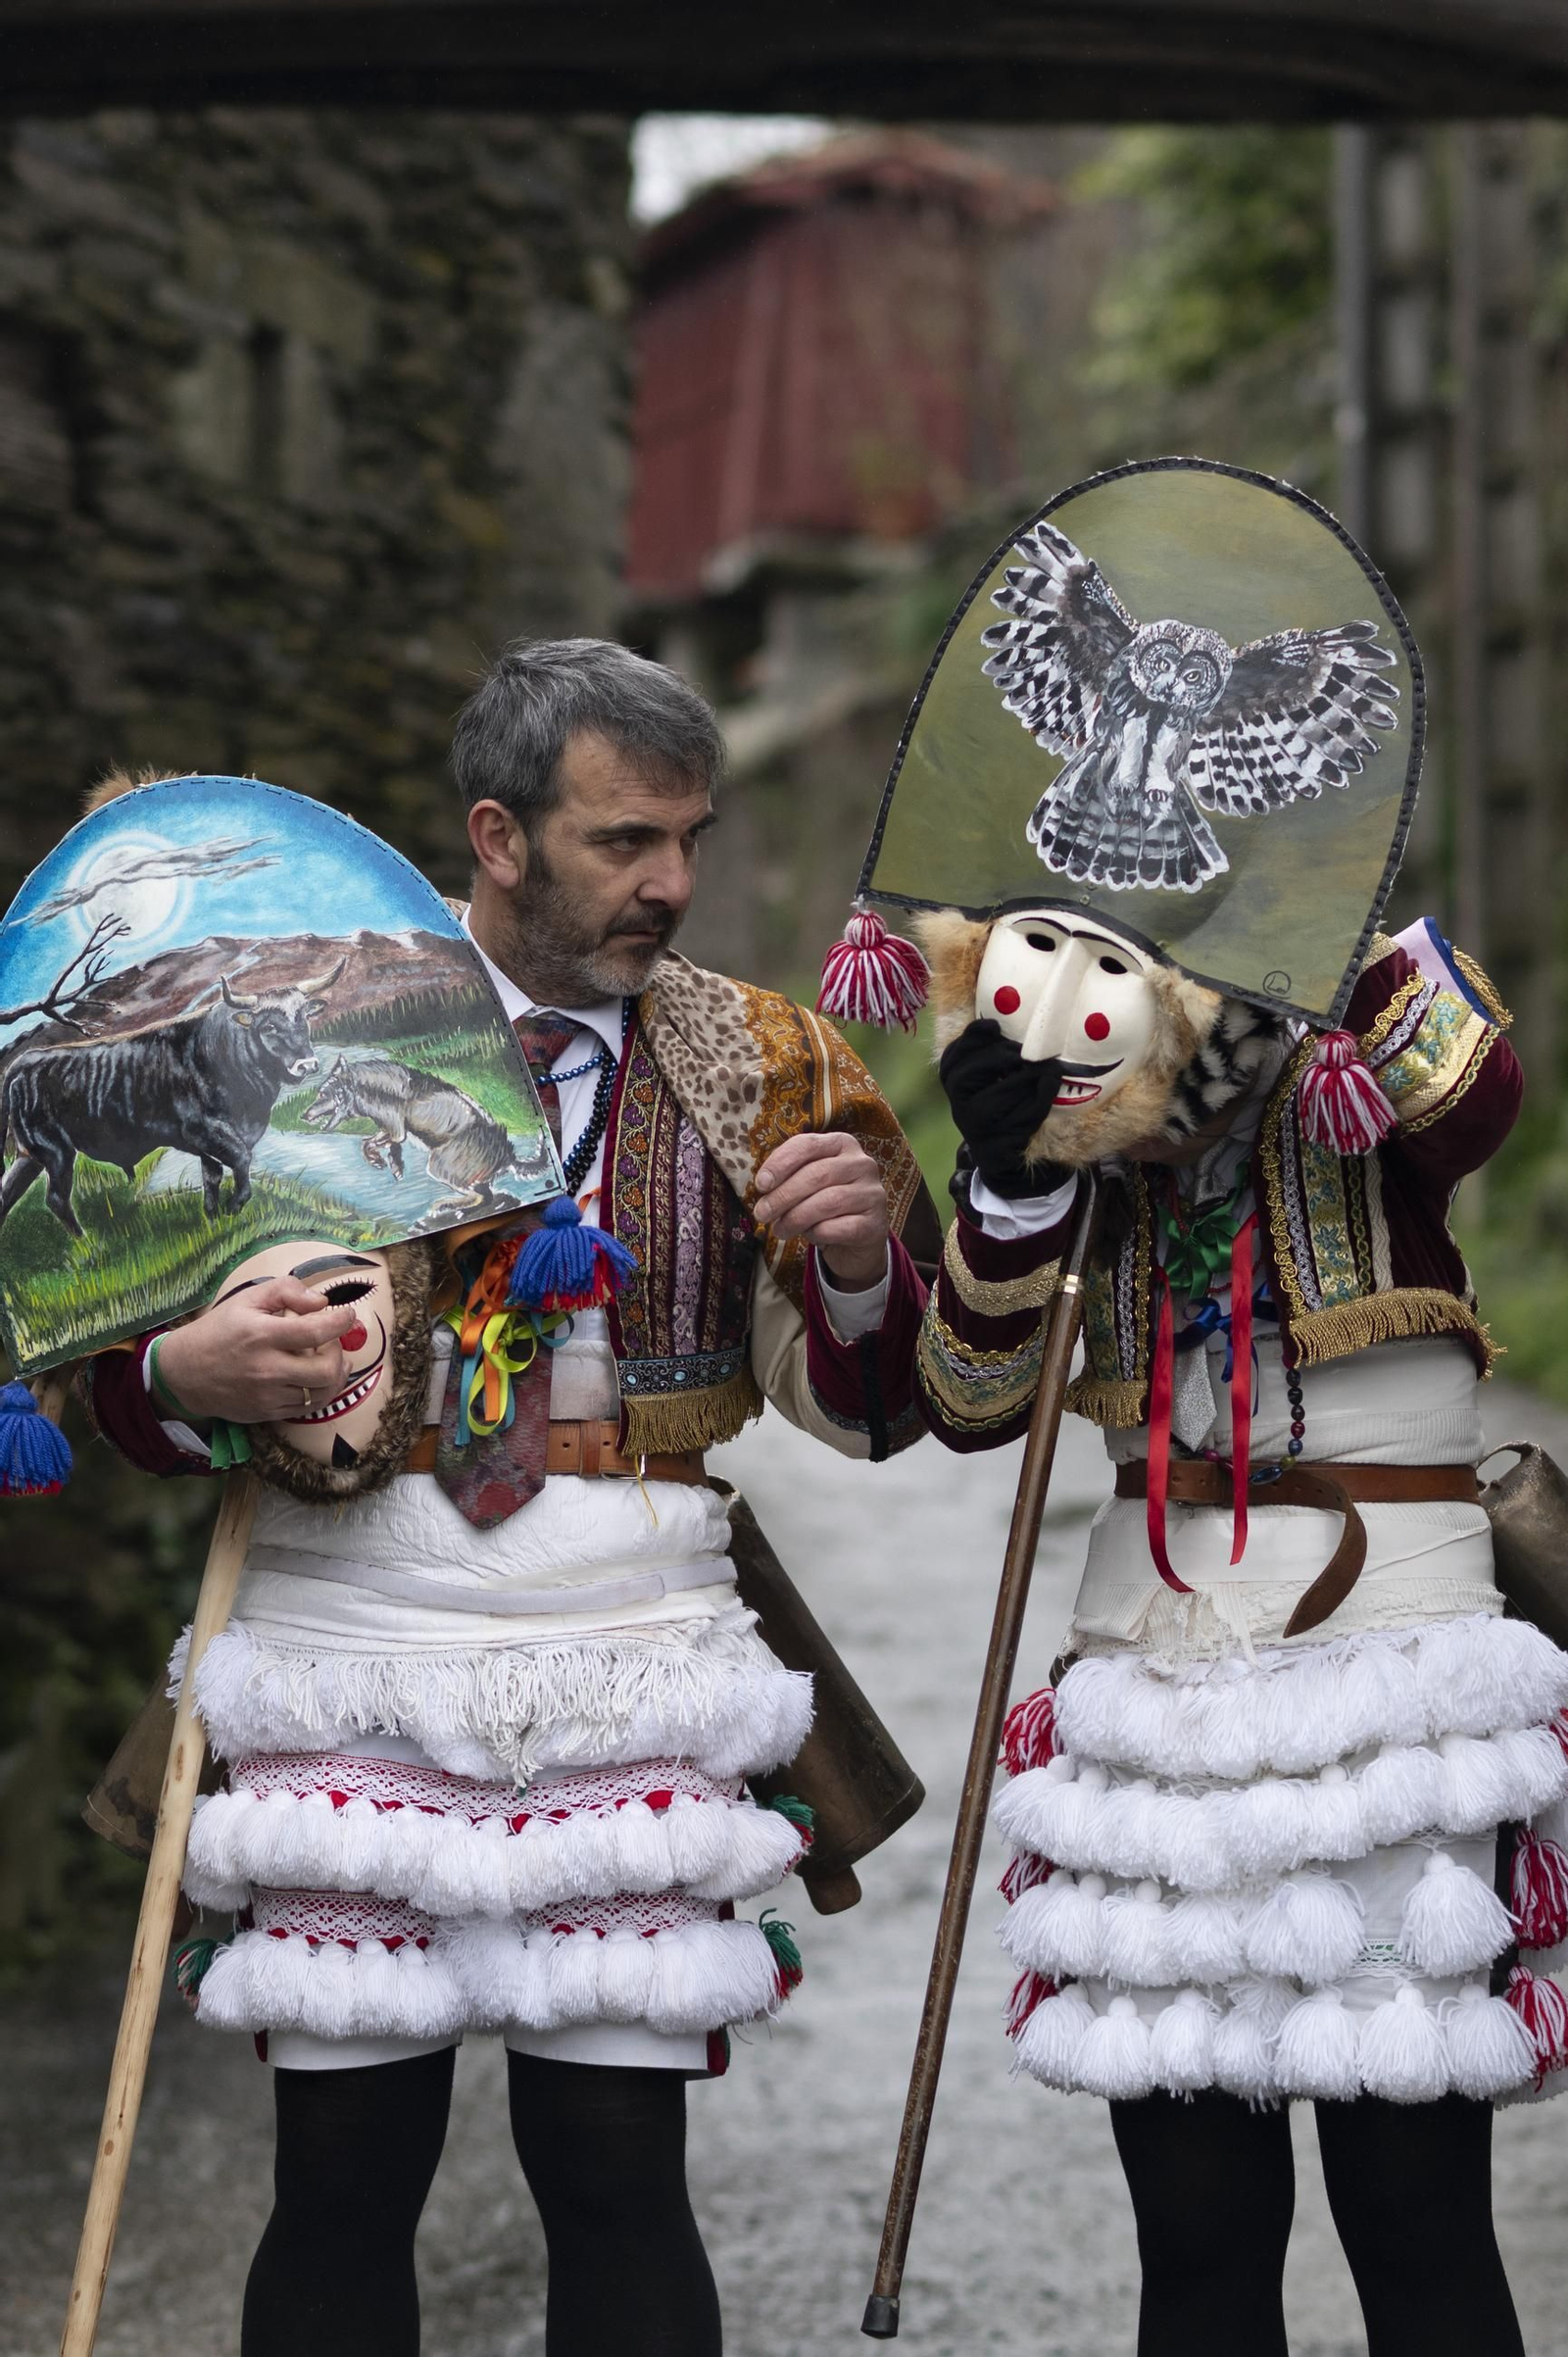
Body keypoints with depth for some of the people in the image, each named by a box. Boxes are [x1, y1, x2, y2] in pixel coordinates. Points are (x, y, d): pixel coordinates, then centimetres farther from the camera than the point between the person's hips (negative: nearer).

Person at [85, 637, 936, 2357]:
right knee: (343, 2170, 3)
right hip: (350, 1646, 0)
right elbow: (128, 1385, 7)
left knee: (618, 2166, 1)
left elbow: (858, 1411, 9)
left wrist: (860, 1264, -12)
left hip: (631, 1664, 1)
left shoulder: (759, 1063, 8)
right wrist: (190, 1378, -17)